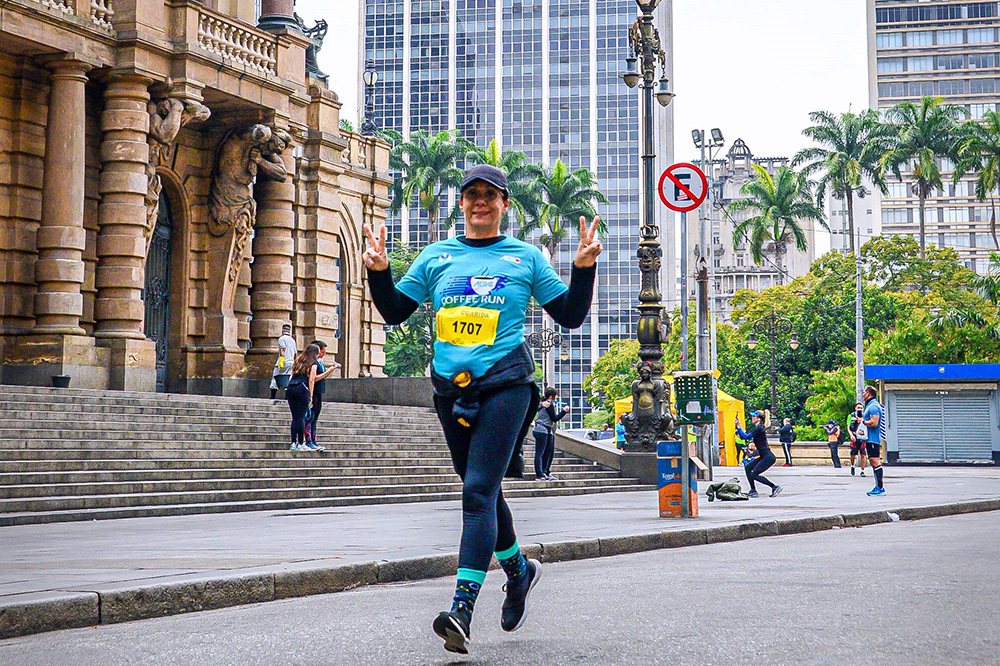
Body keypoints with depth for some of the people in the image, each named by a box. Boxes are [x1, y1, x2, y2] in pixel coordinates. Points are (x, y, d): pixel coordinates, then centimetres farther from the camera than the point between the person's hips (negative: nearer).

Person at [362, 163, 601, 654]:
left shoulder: (525, 257, 9)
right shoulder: (436, 256, 14)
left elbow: (570, 316, 9)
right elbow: (394, 311, 13)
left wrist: (583, 268, -5)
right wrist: (378, 271, -3)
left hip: (504, 382, -4)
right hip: (451, 388, 4)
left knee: (479, 492, -16)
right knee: (481, 490, 14)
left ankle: (462, 609, -23)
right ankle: (519, 570, 39)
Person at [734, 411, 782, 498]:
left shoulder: (759, 428, -15)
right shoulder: (755, 428, 15)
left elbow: (745, 436, -21)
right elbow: (743, 436, 17)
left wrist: (738, 425, -13)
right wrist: (738, 425, 8)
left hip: (768, 457, -10)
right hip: (763, 456, 10)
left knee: (754, 474, -9)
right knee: (748, 468, 11)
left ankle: (775, 487, -8)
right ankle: (753, 491, 11)